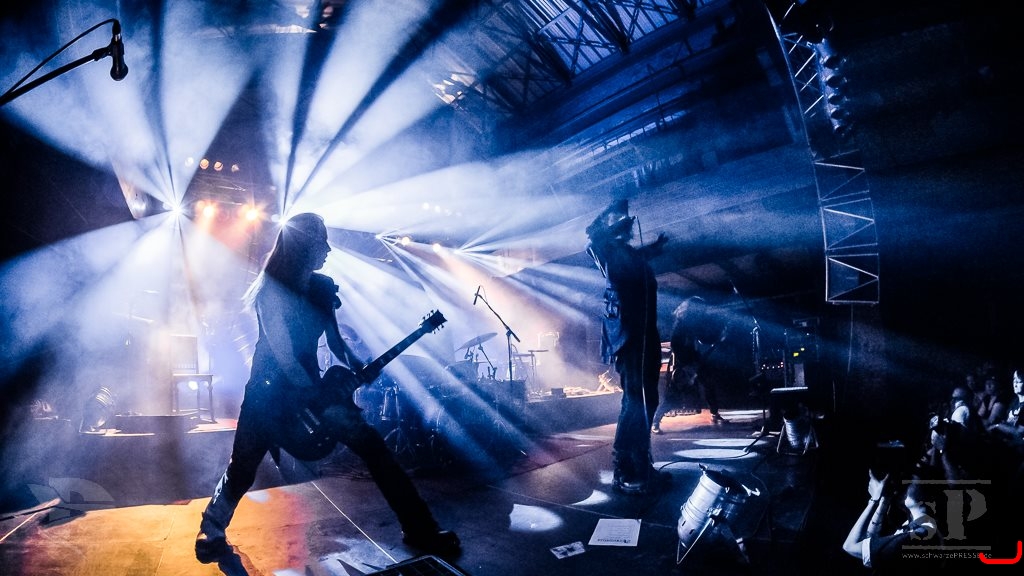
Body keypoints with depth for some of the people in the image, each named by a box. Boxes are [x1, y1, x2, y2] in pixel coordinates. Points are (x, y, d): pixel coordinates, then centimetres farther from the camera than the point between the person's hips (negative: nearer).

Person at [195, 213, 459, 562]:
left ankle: (419, 529, 2)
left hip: (309, 389, 5)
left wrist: (358, 368, -6)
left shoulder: (322, 288, 3)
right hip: (270, 391, -5)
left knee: (372, 445, -2)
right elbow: (283, 356, -19)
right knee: (242, 471, 2)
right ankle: (211, 534, 31)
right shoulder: (271, 290, -15)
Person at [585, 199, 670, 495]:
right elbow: (593, 237, -20)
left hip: (644, 334, 9)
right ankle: (624, 472, -10)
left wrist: (657, 244, 32)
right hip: (626, 334, -9)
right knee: (635, 403, -13)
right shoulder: (607, 249, 0)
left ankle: (640, 466, 20)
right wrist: (620, 225, -9)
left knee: (644, 402, 11)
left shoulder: (634, 254, 21)